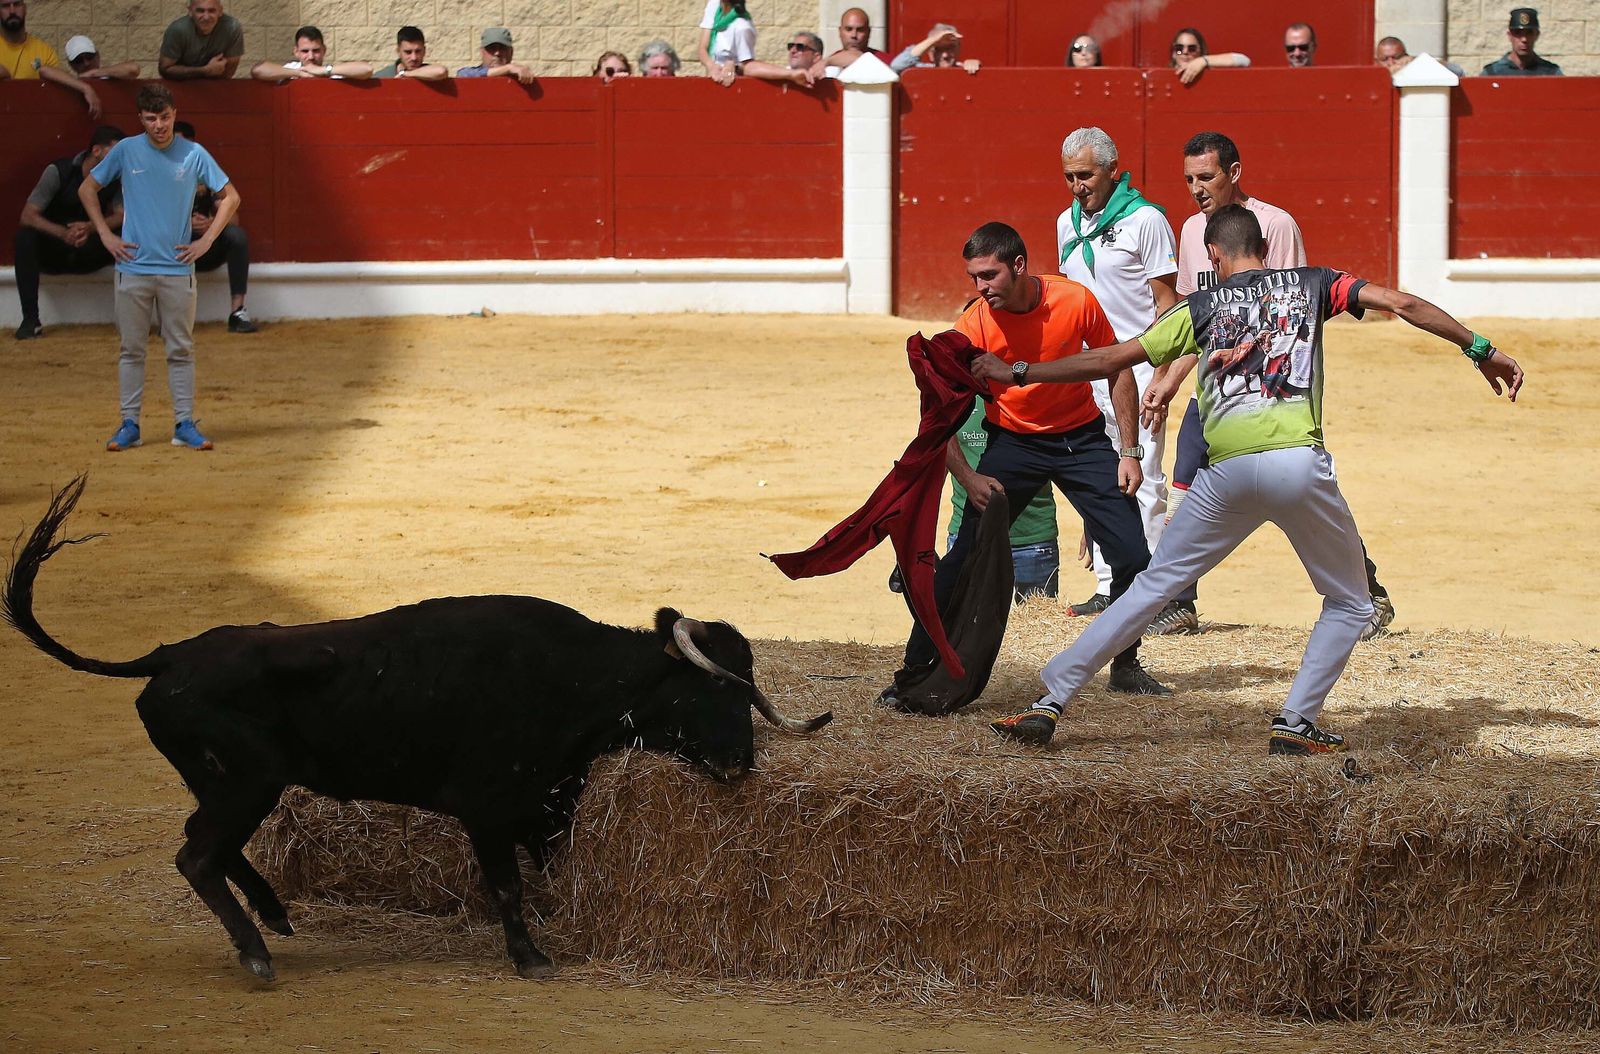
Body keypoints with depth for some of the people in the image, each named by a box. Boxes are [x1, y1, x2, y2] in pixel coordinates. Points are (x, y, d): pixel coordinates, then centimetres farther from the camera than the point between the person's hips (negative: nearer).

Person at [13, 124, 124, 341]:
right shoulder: (59, 171, -15)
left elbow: (121, 216, -14)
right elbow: (28, 216, -21)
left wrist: (90, 228, -35)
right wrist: (64, 233, -39)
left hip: (88, 255, 2)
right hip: (53, 253, -2)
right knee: (25, 235, -34)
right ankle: (30, 319, -33)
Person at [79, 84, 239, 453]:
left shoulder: (194, 154, 0)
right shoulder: (126, 151, 2)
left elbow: (230, 197, 9)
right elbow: (87, 189, 13)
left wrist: (206, 240, 1)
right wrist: (106, 235, 5)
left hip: (178, 268, 0)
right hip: (133, 267, 0)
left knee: (181, 350, 3)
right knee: (132, 349, 4)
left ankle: (185, 424, 8)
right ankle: (129, 425, 8)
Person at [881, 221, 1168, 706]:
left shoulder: (1076, 301, -18)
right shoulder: (973, 326, -20)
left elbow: (1118, 370, -3)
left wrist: (1129, 453, -5)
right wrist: (967, 477, -30)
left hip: (1081, 438, 1)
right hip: (1013, 443, -1)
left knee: (1133, 556, -4)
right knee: (966, 558, -12)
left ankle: (1126, 667, 17)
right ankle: (914, 670, -3)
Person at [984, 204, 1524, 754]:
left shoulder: (1200, 307, 18)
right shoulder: (1311, 284, 18)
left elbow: (1108, 360, 17)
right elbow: (1402, 303, 9)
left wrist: (1017, 373, 27)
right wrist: (1480, 350, 13)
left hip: (1227, 473, 1)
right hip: (1299, 464, -1)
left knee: (1153, 586, 13)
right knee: (1349, 604, 17)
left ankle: (1050, 702, 6)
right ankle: (1295, 723, 3)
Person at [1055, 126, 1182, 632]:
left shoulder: (1145, 219, -8)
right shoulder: (1068, 224, 11)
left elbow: (1165, 301, -9)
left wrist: (1160, 378, -16)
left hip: (1136, 366, -7)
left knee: (1141, 478, -9)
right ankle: (1107, 588, 14)